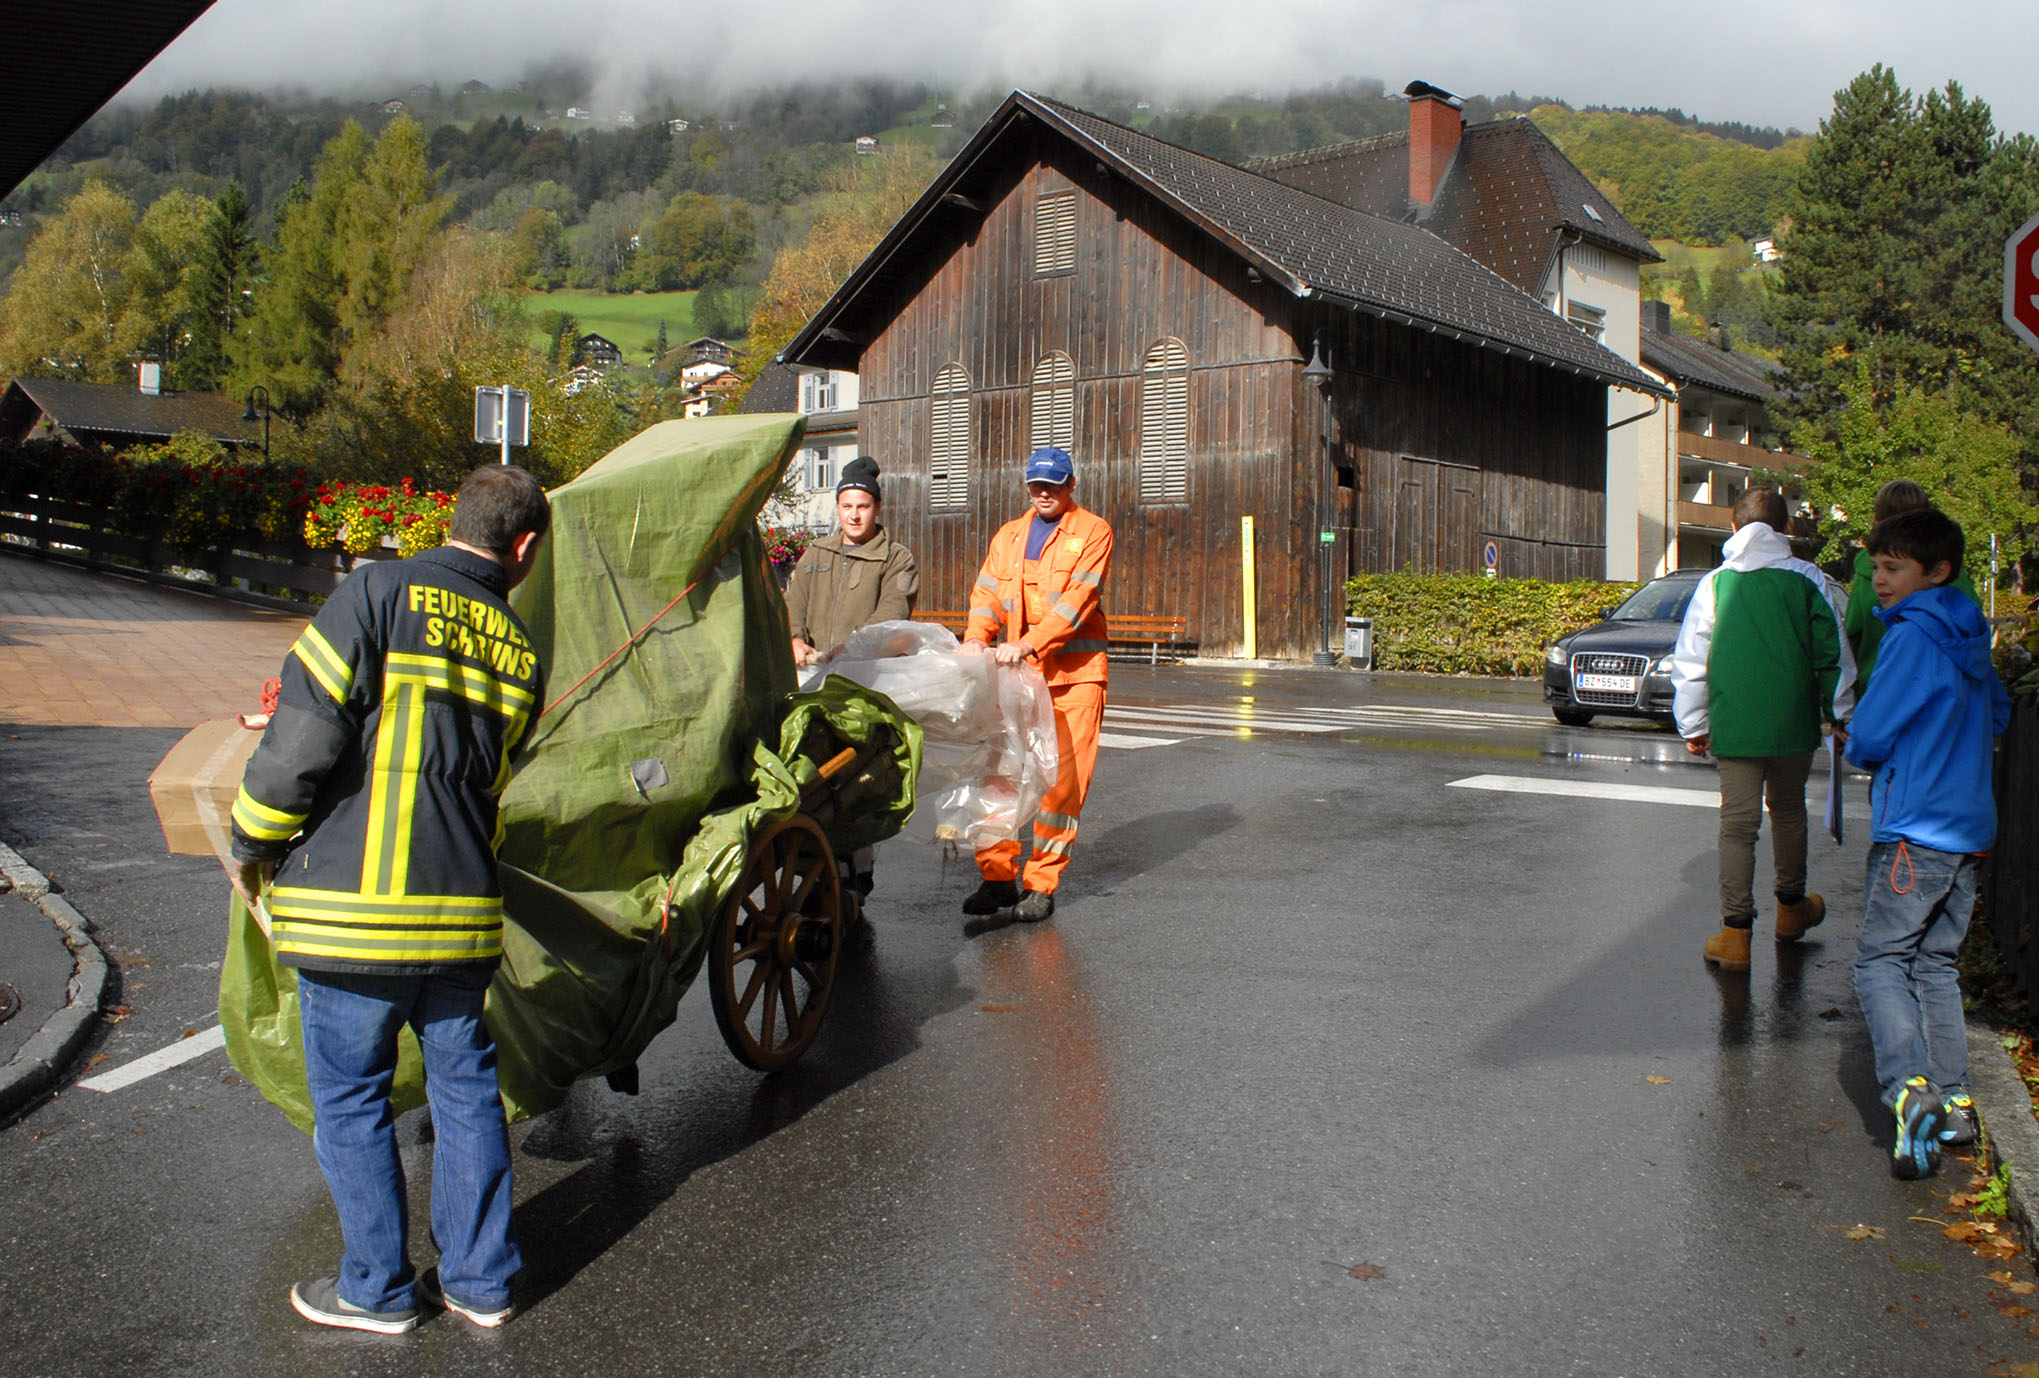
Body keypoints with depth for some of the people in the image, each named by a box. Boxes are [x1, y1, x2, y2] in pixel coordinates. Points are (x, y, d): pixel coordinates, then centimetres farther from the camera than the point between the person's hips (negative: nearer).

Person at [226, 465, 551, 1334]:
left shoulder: (378, 595, -9)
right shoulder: (519, 650, 6)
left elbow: (302, 735, -12)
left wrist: (253, 846, 2)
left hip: (352, 908, -4)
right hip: (464, 909, 4)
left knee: (350, 1100, 12)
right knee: (465, 1085, 17)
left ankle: (377, 1291, 25)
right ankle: (479, 1280, 28)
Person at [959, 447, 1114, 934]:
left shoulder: (1093, 531, 2)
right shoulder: (1009, 536, 18)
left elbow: (1079, 597, -11)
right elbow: (987, 590, 8)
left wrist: (1029, 642, -23)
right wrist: (976, 637, -14)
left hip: (1075, 673, -4)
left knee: (1063, 780, -4)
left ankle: (1042, 885, 4)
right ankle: (998, 876, 4)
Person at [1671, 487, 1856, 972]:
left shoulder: (1715, 583, -1)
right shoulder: (1808, 579, -1)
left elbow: (1689, 661, 0)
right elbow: (1833, 655, 4)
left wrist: (1692, 724, 9)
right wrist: (1840, 714, 16)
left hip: (1734, 726, -1)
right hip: (1794, 725, 1)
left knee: (1738, 823, 2)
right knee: (1789, 811, 20)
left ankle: (1735, 933, -2)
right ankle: (1792, 908, 37)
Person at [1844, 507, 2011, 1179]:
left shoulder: (1913, 636, -12)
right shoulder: (1972, 643, 13)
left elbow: (1868, 738, -12)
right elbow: (1997, 717, 27)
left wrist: (1857, 749, 9)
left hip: (1915, 832, -8)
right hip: (1971, 829, 8)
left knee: (1880, 960, -5)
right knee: (1936, 964, 14)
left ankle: (1910, 1086, -20)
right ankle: (1953, 1103, 15)